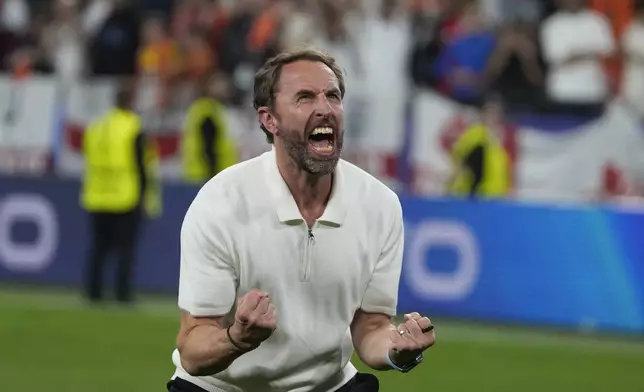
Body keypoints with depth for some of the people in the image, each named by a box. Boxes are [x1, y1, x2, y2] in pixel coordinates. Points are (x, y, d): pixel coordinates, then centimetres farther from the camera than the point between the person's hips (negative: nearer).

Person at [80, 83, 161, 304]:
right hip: (126, 198, -5)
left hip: (97, 197, 5)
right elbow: (142, 165, -10)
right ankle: (123, 293, -6)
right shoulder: (134, 130, -9)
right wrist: (147, 195, -4)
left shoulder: (95, 128, 8)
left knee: (98, 246, 11)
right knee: (126, 248, 0)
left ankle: (93, 291, 7)